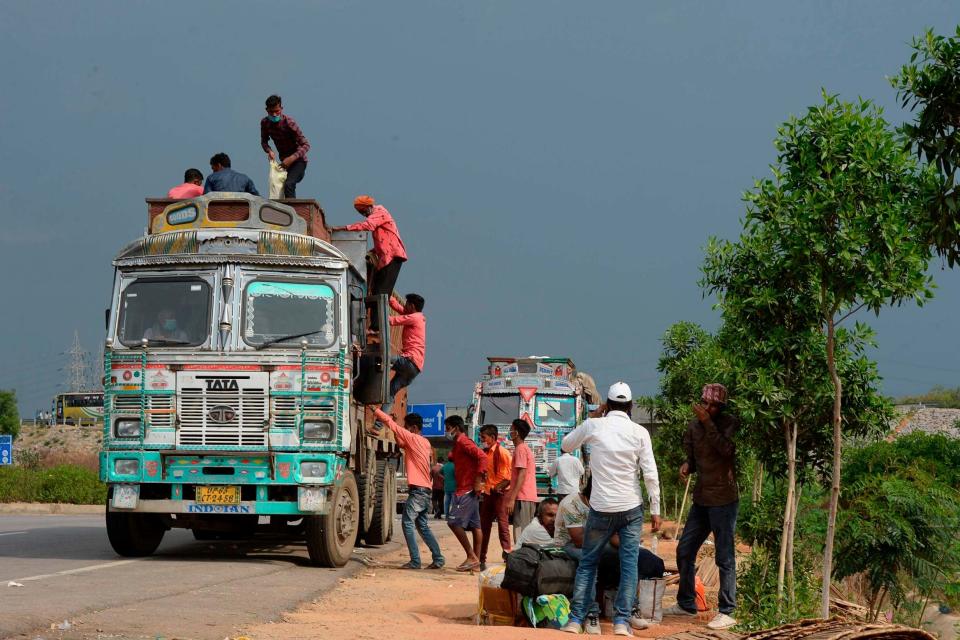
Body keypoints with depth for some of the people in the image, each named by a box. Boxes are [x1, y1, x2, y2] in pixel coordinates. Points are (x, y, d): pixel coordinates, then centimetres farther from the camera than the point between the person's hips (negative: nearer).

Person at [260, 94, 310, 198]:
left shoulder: (289, 123, -25)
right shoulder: (265, 123, -8)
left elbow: (306, 145, -24)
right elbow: (264, 141, 7)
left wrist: (292, 158, -35)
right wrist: (269, 151, -16)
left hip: (298, 160, -7)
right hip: (284, 160, 7)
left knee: (288, 185, -30)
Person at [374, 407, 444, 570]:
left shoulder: (413, 439, -9)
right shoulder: (425, 443, 15)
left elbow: (391, 423, -10)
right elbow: (403, 444, 31)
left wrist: (376, 411, -2)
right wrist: (396, 434, 18)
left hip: (417, 490, -9)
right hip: (426, 490, 9)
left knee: (407, 523, -7)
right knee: (422, 525, 15)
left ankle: (415, 561, -12)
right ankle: (438, 559, 11)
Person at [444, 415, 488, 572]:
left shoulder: (463, 442, -12)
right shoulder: (458, 444, 19)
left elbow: (482, 456, -23)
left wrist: (478, 480, -25)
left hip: (466, 489, -10)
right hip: (468, 489, 10)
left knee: (453, 521, -13)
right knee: (474, 525, 7)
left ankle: (472, 556, -13)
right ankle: (475, 559, 8)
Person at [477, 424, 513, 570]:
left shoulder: (502, 452, -13)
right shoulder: (484, 453, 10)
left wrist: (502, 485, -18)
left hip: (500, 493, -8)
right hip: (488, 492, 8)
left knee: (503, 525, -8)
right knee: (484, 526, 9)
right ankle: (481, 559, 14)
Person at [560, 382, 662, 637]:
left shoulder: (593, 426, -3)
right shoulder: (639, 432, -3)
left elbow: (565, 446, 15)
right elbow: (650, 474, -6)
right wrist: (655, 510, 0)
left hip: (601, 508, 0)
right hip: (631, 508, 0)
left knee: (588, 562, 10)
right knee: (629, 563, 3)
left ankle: (576, 619, 4)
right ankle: (622, 620, -4)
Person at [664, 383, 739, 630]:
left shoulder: (729, 424, -9)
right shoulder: (693, 425, 7)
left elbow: (726, 449, -27)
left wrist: (708, 423, -26)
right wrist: (687, 465, -2)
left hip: (723, 500, -7)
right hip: (701, 499, 7)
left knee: (725, 558, -5)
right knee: (684, 551, 13)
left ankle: (726, 612, 0)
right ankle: (686, 603, 27)